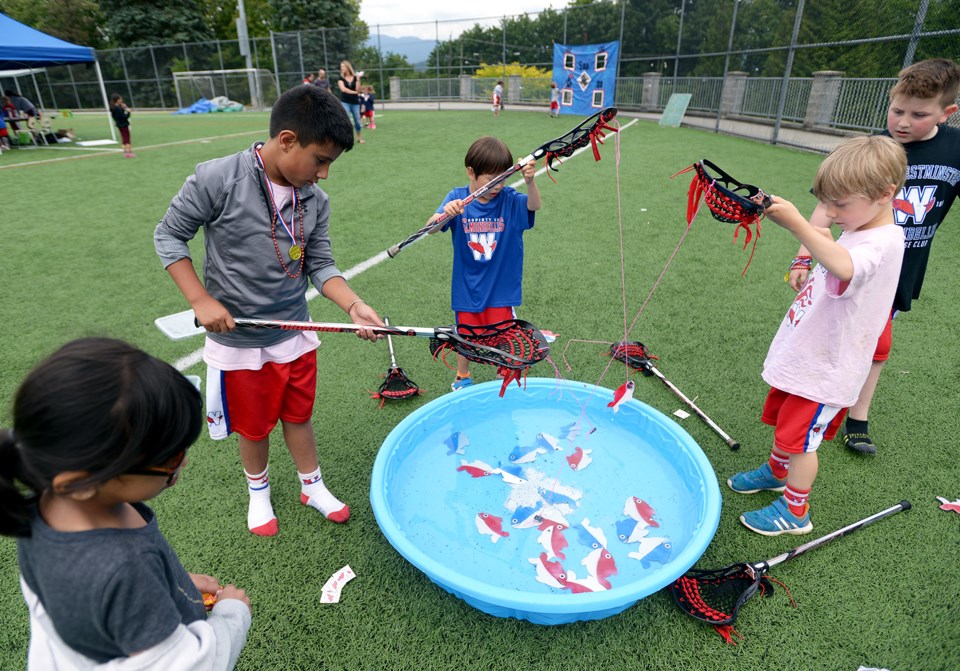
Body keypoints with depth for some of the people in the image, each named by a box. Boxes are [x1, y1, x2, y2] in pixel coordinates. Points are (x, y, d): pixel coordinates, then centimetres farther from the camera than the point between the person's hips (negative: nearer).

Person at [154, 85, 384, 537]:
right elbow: (168, 235, -9)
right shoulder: (217, 179, -19)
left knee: (299, 416, 19)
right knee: (254, 428, 17)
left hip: (295, 335, 3)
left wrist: (353, 305, -17)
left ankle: (312, 486, 42)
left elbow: (320, 264, -1)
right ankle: (258, 490, 45)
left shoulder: (315, 200, -6)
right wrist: (202, 300, -17)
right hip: (237, 341, -3)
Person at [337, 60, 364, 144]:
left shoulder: (355, 78, 5)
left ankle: (359, 138, 23)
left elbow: (358, 90, -5)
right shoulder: (341, 78, 4)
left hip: (355, 102, 1)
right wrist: (354, 92, -8)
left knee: (357, 121, 7)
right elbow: (343, 89, -10)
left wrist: (358, 79, -14)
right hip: (345, 102, -1)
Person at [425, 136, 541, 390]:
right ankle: (462, 378, 44)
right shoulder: (456, 198, -11)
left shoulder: (509, 199, -10)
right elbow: (431, 228, -21)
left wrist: (530, 181, -47)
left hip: (500, 287, -1)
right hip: (466, 286, 1)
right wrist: (446, 214, -43)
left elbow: (534, 206, -27)